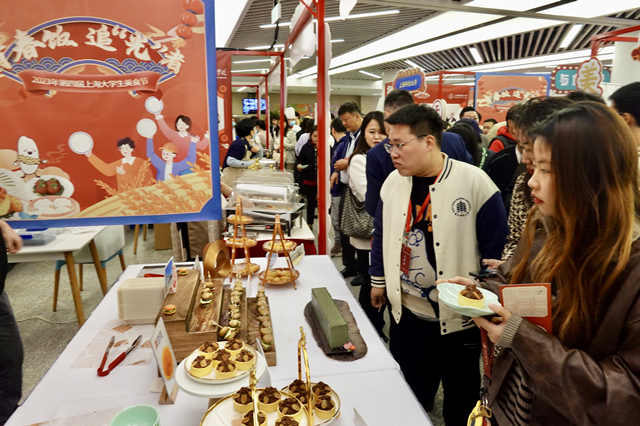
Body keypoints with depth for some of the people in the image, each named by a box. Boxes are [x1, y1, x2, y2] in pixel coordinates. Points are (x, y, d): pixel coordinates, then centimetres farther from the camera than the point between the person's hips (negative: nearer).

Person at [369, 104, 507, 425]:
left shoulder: (474, 182, -16)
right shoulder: (393, 182, -1)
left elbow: (496, 249, -11)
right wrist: (378, 281, 15)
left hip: (460, 317, -3)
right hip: (406, 313, 4)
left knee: (461, 398, 19)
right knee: (410, 395, 22)